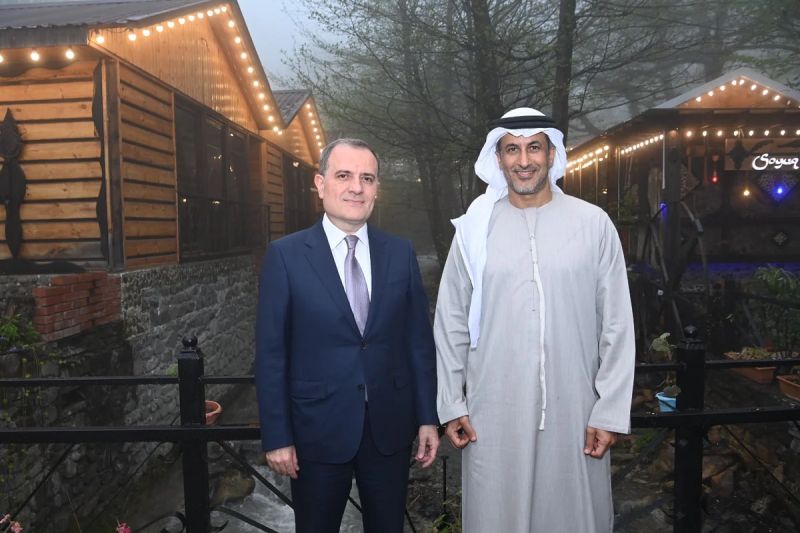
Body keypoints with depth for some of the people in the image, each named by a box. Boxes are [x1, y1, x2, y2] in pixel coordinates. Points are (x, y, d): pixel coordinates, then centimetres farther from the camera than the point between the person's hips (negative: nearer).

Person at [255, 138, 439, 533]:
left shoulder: (401, 253, 0)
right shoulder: (286, 255, -8)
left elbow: (419, 340, 4)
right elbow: (271, 353, -7)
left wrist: (428, 418, 3)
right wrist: (276, 437, -7)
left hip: (391, 428, 2)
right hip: (318, 430, -2)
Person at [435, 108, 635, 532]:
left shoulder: (593, 223, -1)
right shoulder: (475, 227, 1)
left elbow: (617, 325, 0)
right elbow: (451, 323, 4)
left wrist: (610, 410, -3)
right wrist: (451, 404, 3)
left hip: (573, 409, 0)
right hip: (492, 411, 1)